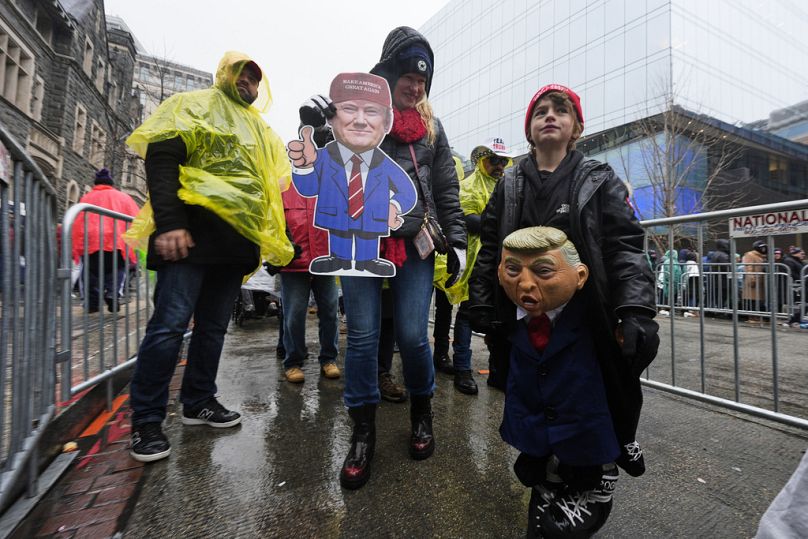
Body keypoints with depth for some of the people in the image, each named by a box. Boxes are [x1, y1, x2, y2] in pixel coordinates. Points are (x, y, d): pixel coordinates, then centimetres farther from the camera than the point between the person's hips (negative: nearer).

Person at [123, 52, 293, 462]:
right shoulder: (196, 105, 6)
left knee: (213, 325, 10)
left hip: (237, 239, 7)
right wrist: (169, 222, -20)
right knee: (170, 324, -7)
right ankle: (146, 420, 6)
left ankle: (198, 401, 22)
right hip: (196, 230, -6)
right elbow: (161, 156, -7)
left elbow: (270, 184, 24)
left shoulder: (258, 128, 25)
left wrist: (267, 239, 14)